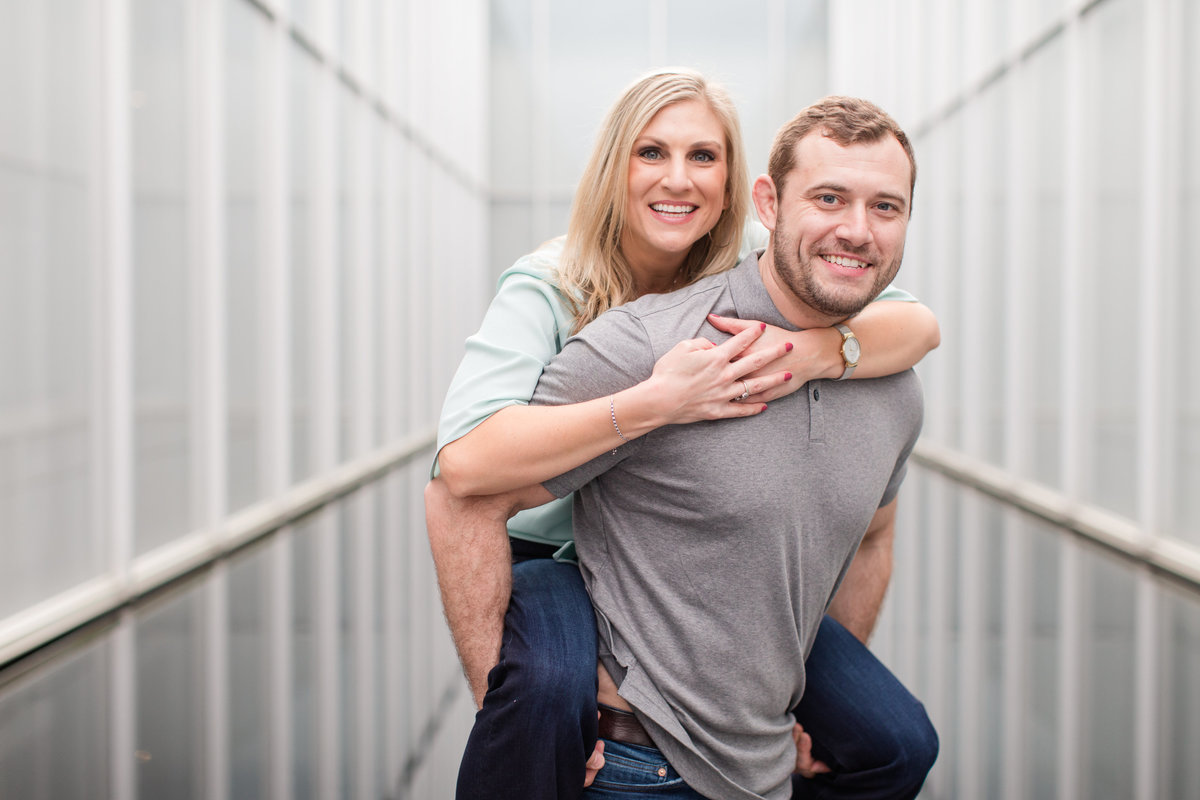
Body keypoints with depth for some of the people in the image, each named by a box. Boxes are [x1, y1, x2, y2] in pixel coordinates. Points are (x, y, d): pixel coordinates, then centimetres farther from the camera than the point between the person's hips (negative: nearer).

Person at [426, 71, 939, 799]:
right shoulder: (548, 289, -16)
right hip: (560, 563, -4)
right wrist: (659, 401, -39)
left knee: (895, 741, -7)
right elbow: (465, 461, -34)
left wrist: (815, 351, -34)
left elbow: (921, 325, -13)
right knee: (547, 686, -38)